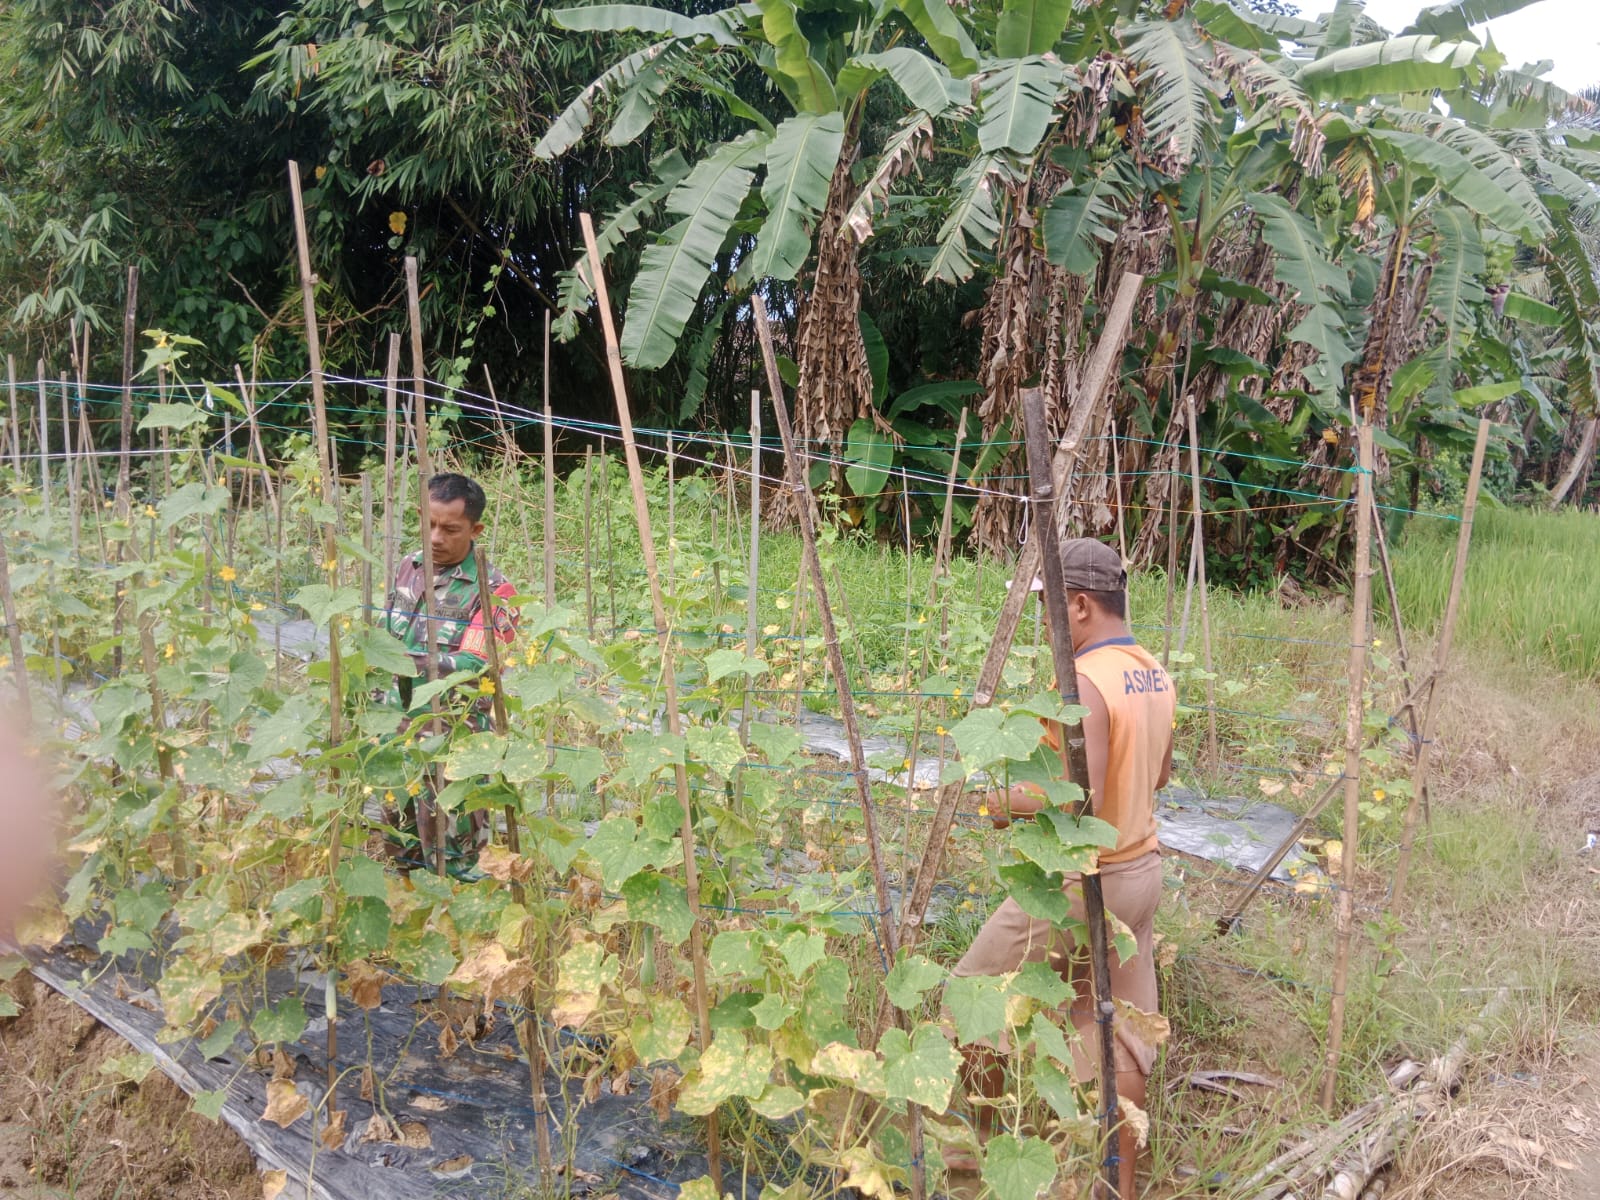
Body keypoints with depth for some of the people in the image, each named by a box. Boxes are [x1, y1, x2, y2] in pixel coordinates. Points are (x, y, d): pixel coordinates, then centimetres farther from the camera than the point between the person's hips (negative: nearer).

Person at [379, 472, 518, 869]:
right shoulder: (408, 567, 7)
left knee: (451, 849, 2)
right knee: (397, 835, 18)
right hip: (398, 727, 6)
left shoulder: (492, 589, -13)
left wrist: (405, 662, -34)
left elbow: (474, 665, -23)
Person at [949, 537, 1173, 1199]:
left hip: (1077, 883, -8)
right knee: (1119, 1025, 16)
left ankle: (974, 1141, 28)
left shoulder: (1084, 681, -23)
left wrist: (1007, 799, -14)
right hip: (1138, 871, 8)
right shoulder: (1155, 674, 5)